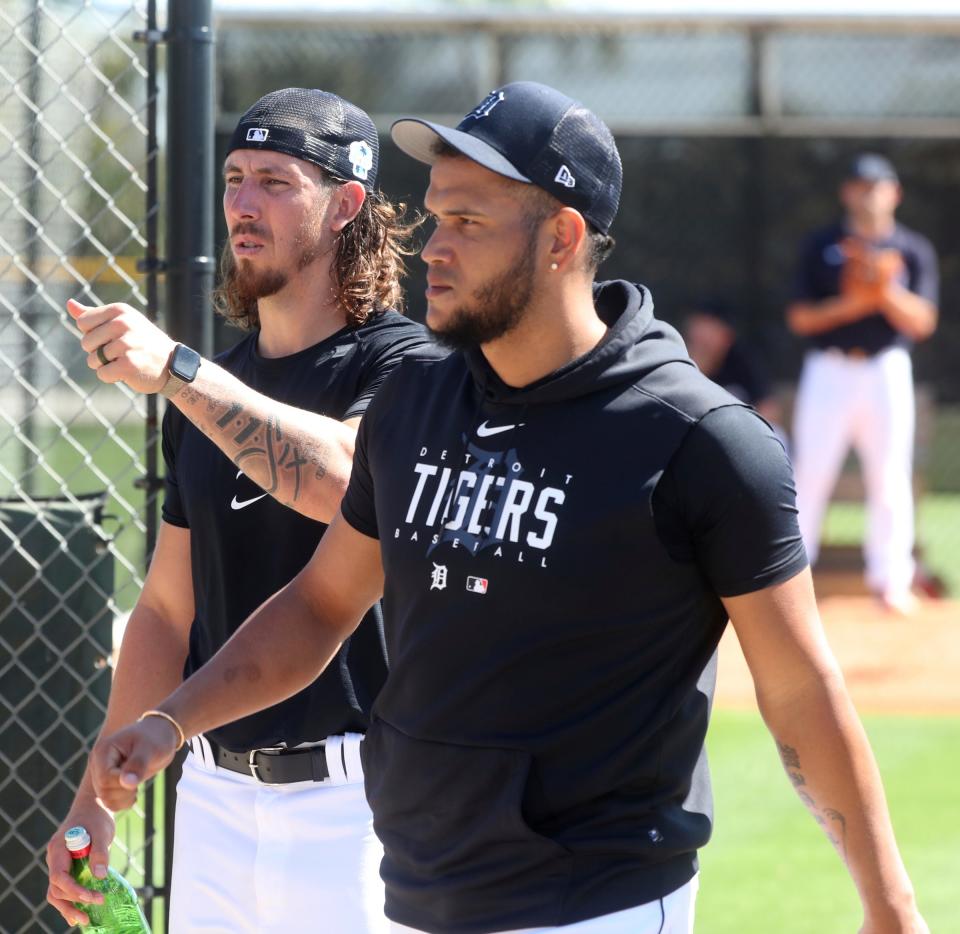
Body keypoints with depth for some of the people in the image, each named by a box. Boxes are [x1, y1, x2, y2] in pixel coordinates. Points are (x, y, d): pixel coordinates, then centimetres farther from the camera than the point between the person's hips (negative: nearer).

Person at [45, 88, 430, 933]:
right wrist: (95, 798, 13)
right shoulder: (213, 388, 14)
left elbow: (341, 481, -30)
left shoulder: (405, 365, -8)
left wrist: (176, 369, -34)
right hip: (216, 792, 6)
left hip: (352, 800, -6)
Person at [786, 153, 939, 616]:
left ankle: (890, 579, 6)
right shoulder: (821, 247, 4)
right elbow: (799, 318, -1)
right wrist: (852, 303, -16)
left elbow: (922, 322, -2)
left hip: (886, 370, 1)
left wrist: (887, 291, -19)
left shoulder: (913, 250, 6)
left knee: (890, 477, -1)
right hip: (829, 371, -1)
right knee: (810, 474, -1)